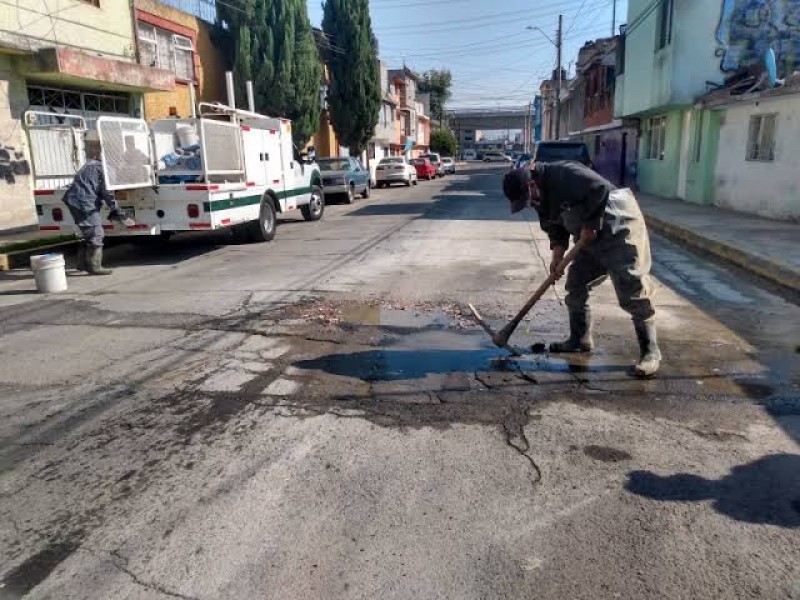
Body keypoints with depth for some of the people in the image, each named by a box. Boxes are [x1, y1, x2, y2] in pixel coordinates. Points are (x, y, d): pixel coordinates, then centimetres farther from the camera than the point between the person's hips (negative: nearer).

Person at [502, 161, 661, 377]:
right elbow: (555, 227, 11)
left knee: (633, 292, -10)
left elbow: (600, 188, -31)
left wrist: (590, 225, -22)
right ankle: (580, 340, 26)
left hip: (620, 230, -10)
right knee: (576, 287, 12)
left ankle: (650, 352, -3)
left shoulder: (564, 175, -24)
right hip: (590, 239, 10)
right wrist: (557, 255, -4)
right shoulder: (543, 197, 5)